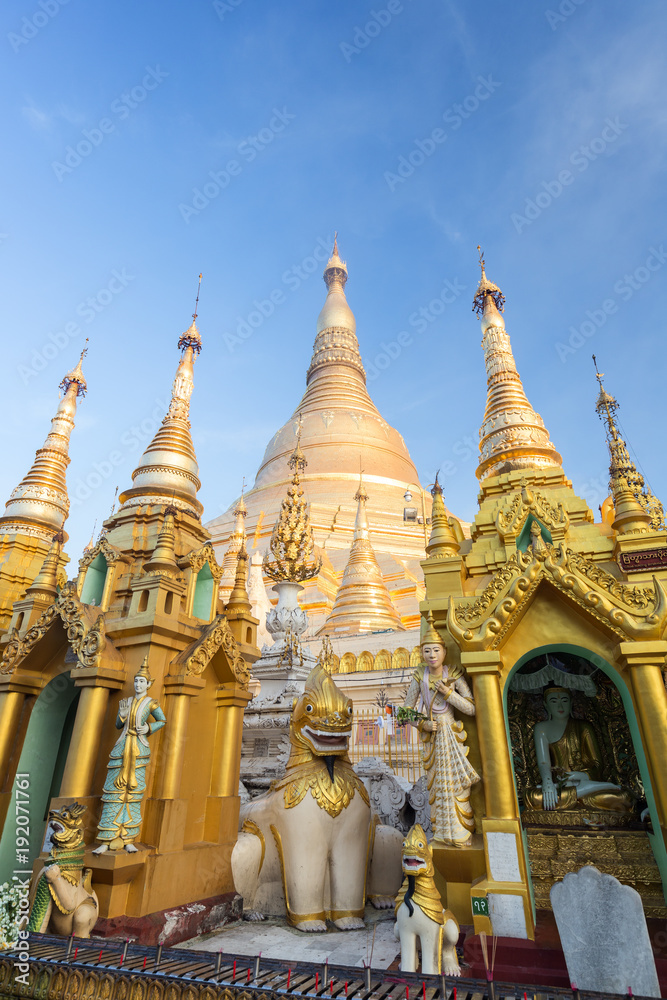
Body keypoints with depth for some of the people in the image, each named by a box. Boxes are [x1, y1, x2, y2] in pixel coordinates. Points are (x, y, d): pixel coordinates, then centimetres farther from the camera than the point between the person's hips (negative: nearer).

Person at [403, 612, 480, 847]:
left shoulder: (454, 675, -8)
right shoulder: (420, 677, -5)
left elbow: (471, 709, -12)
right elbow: (407, 710, 2)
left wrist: (447, 693, -20)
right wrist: (422, 724, -15)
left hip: (452, 735, -1)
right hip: (431, 737, 1)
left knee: (455, 783, 3)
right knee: (437, 784, 10)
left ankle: (460, 832, 20)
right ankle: (443, 832, 27)